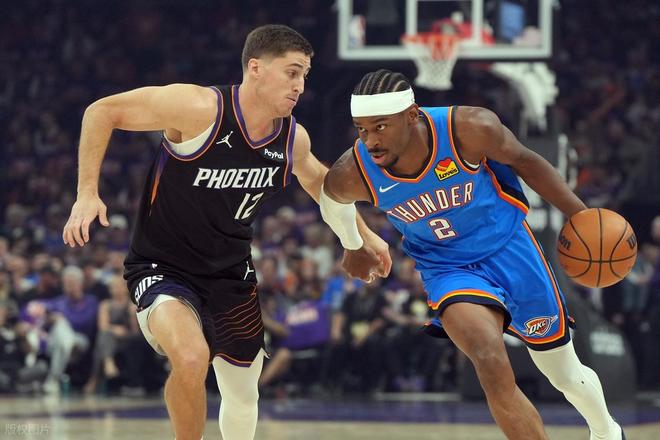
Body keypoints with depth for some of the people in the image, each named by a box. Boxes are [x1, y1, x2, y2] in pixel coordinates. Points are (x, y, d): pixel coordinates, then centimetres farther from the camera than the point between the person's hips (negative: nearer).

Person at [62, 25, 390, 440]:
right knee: (191, 358, -34)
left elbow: (316, 178, 20)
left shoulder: (293, 138, -6)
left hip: (232, 276, 6)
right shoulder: (200, 109, -25)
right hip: (163, 269, -6)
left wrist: (364, 235, 25)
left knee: (243, 394, 18)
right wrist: (87, 194, -21)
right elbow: (102, 111, -16)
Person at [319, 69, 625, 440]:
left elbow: (522, 160, -9)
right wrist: (355, 247, 20)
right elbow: (332, 199, 2)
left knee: (566, 375, 16)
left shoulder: (469, 129, -30)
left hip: (508, 246, 0)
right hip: (447, 267, 0)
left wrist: (581, 216, -8)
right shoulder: (352, 176, -24)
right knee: (493, 368, -26)